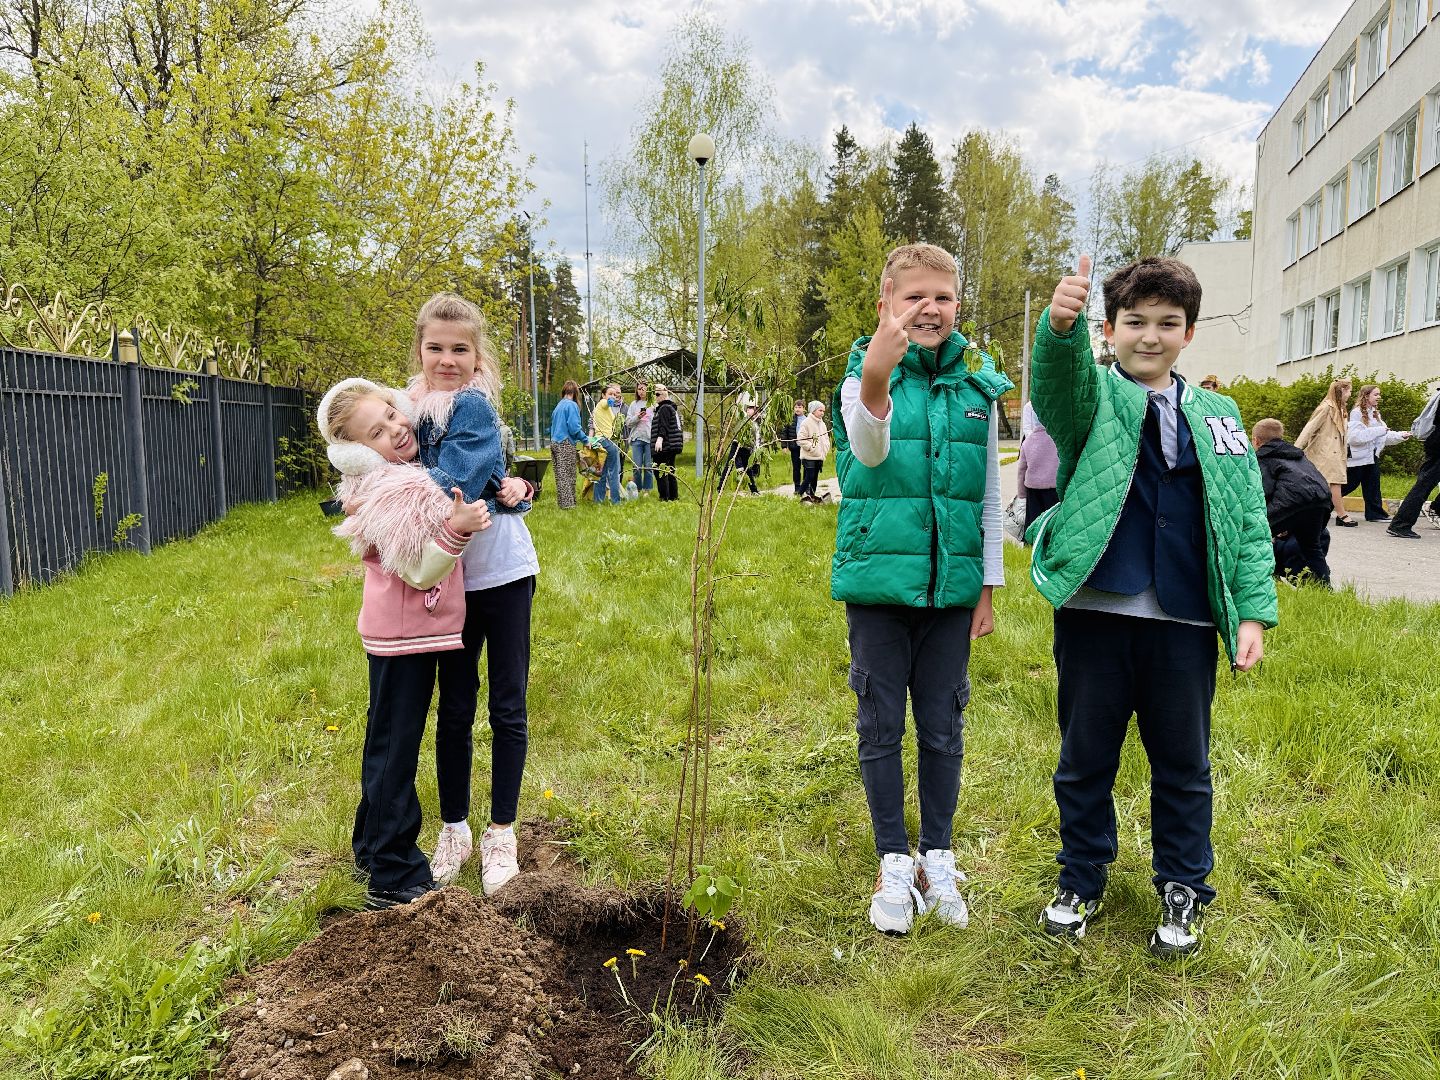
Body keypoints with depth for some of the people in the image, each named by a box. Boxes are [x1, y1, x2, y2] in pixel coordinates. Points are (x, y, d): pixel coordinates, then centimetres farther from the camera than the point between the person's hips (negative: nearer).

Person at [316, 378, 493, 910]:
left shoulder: (414, 470, 6)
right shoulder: (388, 492, -21)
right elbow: (419, 571, -23)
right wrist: (457, 529, -36)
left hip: (414, 627, 10)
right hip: (404, 631, -10)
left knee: (388, 740, 20)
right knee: (396, 746, -1)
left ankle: (372, 847, 37)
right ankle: (394, 878, 10)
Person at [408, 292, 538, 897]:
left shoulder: (473, 404, -12)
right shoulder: (411, 406, 4)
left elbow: (446, 485, -20)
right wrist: (494, 488, -17)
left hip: (501, 571, -4)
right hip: (448, 578, 4)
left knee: (507, 709, 5)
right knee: (454, 709, 12)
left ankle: (501, 834, 19)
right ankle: (453, 830, 27)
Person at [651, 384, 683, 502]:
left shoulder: (664, 408, -11)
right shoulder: (673, 408, 19)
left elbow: (664, 426, -24)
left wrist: (660, 438, -33)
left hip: (665, 446, -10)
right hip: (673, 445, 10)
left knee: (660, 471, -8)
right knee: (670, 471, 15)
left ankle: (665, 497, -10)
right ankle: (674, 496, 17)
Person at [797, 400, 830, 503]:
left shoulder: (822, 424, 15)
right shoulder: (806, 422, -9)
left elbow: (826, 438, 25)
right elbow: (801, 438, -14)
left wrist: (825, 449, 8)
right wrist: (811, 447, -17)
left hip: (820, 456, 7)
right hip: (809, 457, -7)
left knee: (815, 477, 12)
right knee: (808, 477, -11)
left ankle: (812, 495, 20)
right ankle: (803, 496, -5)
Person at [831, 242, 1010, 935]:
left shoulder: (979, 387, 4)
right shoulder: (863, 374, -5)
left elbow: (989, 496, 9)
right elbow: (871, 451, -27)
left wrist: (989, 586, 8)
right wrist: (875, 383, -47)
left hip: (951, 586, 2)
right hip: (879, 581, -2)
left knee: (943, 728, 11)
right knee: (881, 727, 9)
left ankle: (937, 859, 29)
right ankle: (894, 863, 25)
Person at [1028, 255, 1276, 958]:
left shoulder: (1215, 414, 9)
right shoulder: (1089, 396, 1)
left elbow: (1249, 520, 8)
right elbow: (1057, 378, -25)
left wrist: (1253, 613, -1)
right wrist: (1060, 326, -46)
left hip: (1185, 622, 2)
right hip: (1093, 613, -2)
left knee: (1182, 763, 14)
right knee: (1085, 758, 12)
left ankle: (1183, 889, 34)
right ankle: (1081, 879, 32)